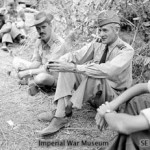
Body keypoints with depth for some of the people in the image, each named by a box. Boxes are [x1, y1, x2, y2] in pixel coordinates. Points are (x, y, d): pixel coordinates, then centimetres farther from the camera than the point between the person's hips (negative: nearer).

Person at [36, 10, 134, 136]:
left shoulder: (126, 50, -18)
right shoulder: (97, 45, 1)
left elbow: (107, 70, -35)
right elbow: (75, 56, -7)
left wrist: (74, 68, -40)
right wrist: (60, 62, -31)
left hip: (114, 94, -5)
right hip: (95, 88, 6)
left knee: (94, 77, -36)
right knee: (66, 70, -15)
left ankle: (67, 109, -22)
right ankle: (59, 116, -26)